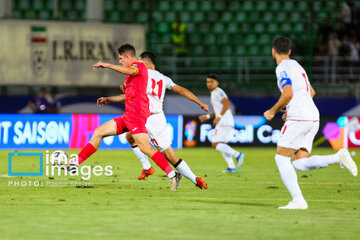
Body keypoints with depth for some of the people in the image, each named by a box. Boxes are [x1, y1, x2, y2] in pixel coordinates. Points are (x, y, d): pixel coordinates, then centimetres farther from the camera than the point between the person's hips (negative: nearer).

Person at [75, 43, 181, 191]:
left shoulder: (139, 65, -4)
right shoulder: (133, 71, 25)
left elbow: (130, 71, -30)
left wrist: (107, 65, -25)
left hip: (137, 114, -10)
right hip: (128, 116, 10)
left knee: (144, 147, -22)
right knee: (98, 132, 10)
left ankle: (172, 175, -24)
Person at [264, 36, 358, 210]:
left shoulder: (283, 68, -5)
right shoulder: (296, 66, 24)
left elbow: (288, 94, -17)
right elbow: (311, 92, 32)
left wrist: (272, 111, -3)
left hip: (298, 118, -9)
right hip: (313, 117, 9)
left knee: (281, 158, -2)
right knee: (299, 164, 4)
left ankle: (298, 200, -12)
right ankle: (338, 158, -13)